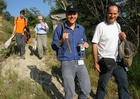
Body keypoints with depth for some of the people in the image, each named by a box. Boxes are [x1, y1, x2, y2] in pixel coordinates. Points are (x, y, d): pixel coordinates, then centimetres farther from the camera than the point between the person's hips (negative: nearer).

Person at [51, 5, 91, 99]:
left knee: (86, 90, 9)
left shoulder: (81, 28, 8)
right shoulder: (60, 28, -5)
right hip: (67, 63, -4)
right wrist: (62, 40, -22)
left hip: (80, 62, 4)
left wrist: (86, 44, -6)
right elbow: (54, 46, -3)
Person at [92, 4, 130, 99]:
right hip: (105, 61, -6)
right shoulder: (101, 26, -12)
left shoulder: (117, 25, 7)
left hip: (118, 61, 6)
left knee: (124, 84, 12)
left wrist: (122, 38, -4)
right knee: (102, 85, 10)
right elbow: (94, 44, -13)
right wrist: (96, 62, -16)